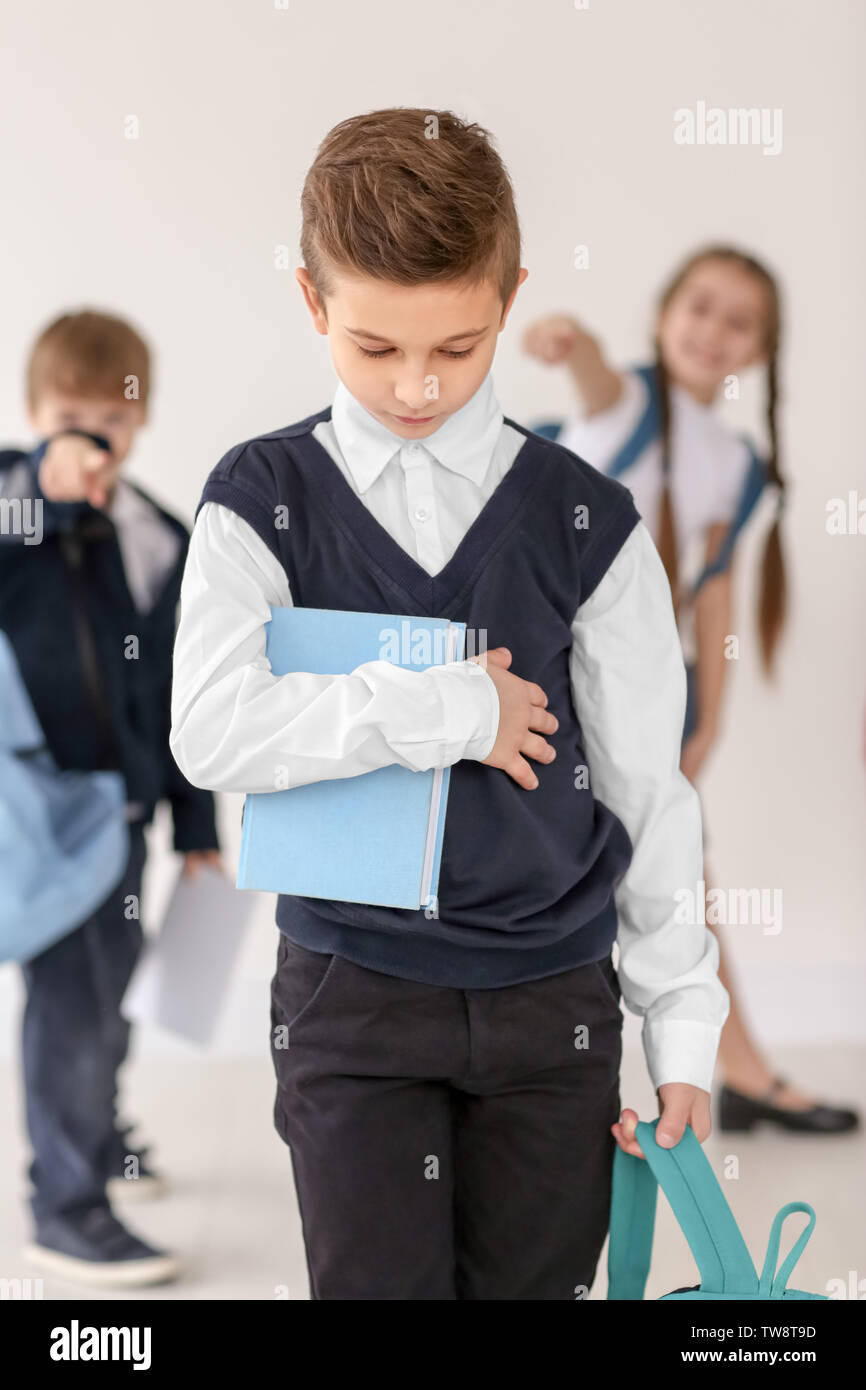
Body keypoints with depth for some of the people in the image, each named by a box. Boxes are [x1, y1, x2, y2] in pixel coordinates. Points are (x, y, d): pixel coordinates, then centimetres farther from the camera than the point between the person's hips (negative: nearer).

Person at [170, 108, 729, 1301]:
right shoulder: (264, 499, -2)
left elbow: (648, 786, 3)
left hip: (552, 1000, 1)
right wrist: (454, 710, -18)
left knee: (535, 1283, 10)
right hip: (351, 999, -1)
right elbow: (212, 732, -17)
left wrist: (682, 1031, 4)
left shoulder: (585, 519, -2)